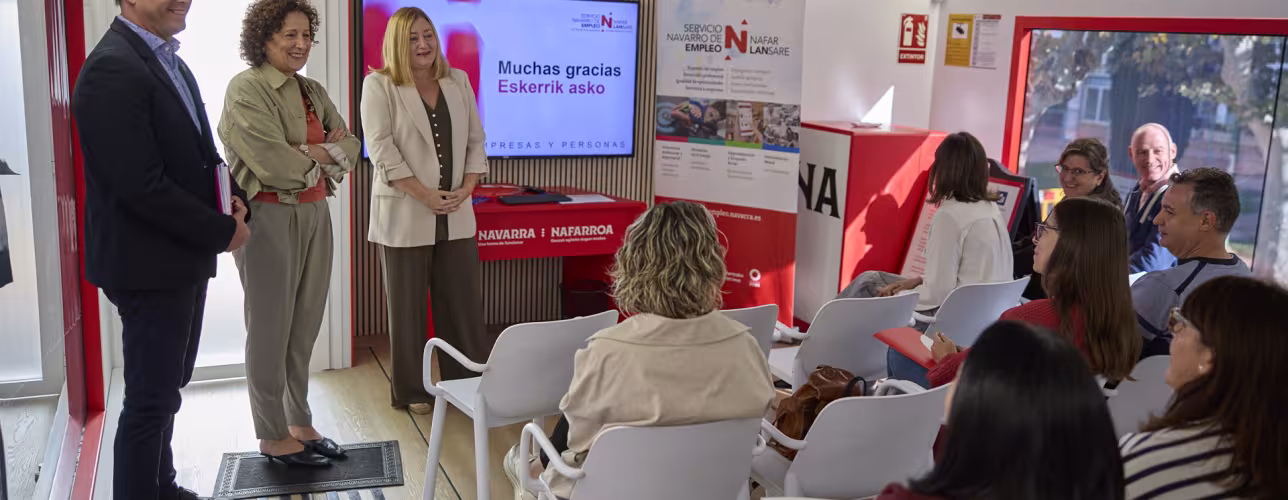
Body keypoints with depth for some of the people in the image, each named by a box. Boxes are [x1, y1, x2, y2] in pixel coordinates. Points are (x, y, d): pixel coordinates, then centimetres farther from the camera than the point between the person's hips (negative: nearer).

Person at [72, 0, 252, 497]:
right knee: (151, 398, 3)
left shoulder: (168, 61, 10)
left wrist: (233, 195, -3)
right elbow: (142, 186, -25)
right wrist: (222, 231, -16)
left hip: (184, 257, 10)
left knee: (167, 386, 21)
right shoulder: (112, 69, -20)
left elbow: (198, 150, 17)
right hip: (149, 264, -9)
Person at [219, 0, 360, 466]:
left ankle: (299, 422, 25)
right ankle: (272, 436, 15)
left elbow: (351, 146, 7)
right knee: (271, 330, 3)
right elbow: (273, 164, -20)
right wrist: (325, 156, -5)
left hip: (314, 214, 7)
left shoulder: (312, 91, 13)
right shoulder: (246, 88, -10)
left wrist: (311, 153, -11)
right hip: (269, 216, -7)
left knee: (305, 327, 12)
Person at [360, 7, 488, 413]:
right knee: (408, 304, 6)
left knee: (463, 302, 8)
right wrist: (426, 196, -17)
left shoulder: (458, 81, 10)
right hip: (405, 214, -4)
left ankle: (470, 383, 20)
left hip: (457, 215, 4)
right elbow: (381, 149, -12)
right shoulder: (379, 86, -4)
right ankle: (411, 391, 18)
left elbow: (475, 140, 10)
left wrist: (466, 189, -5)